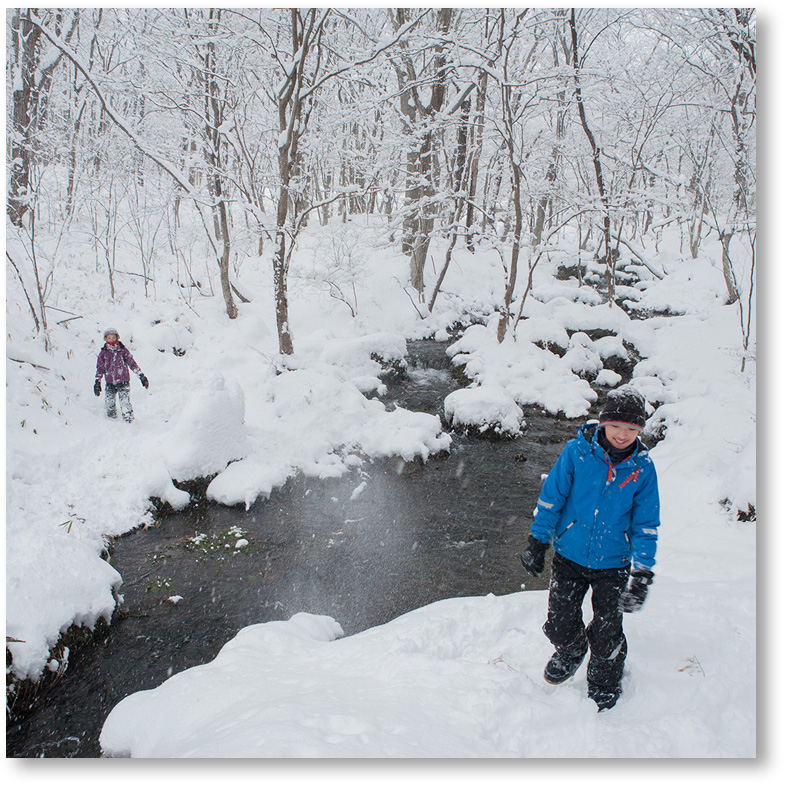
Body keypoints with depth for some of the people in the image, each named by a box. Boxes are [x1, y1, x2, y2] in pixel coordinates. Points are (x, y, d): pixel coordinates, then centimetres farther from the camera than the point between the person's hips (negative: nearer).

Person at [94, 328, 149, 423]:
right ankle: (112, 419, 25)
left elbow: (132, 363, 2)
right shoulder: (103, 353, 6)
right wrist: (97, 381, 7)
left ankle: (129, 420, -9)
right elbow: (100, 368, 11)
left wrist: (141, 376, 1)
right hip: (110, 383, 3)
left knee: (125, 403, -14)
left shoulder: (123, 350, -1)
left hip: (123, 382, -3)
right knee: (108, 403, 3)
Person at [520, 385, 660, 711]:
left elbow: (646, 524, -1)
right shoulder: (577, 451, -13)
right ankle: (569, 653, 43)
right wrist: (537, 543, -1)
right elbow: (551, 497, -4)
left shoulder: (642, 467, -9)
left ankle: (604, 686, 36)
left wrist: (642, 573, -5)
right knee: (559, 625, 7)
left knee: (607, 635, 7)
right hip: (569, 555, 0)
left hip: (612, 564, 0)